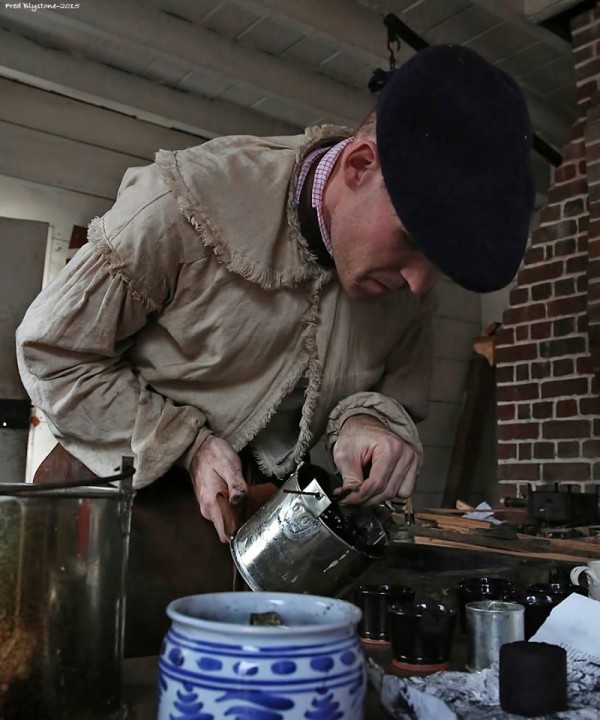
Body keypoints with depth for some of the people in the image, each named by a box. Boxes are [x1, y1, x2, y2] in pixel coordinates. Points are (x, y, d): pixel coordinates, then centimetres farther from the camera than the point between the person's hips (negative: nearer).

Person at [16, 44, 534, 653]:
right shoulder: (187, 200, -26)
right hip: (123, 488, -3)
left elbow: (401, 391, 4)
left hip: (265, 507, 4)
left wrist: (371, 420, -21)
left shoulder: (409, 274, -10)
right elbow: (51, 351, -16)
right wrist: (187, 446, -23)